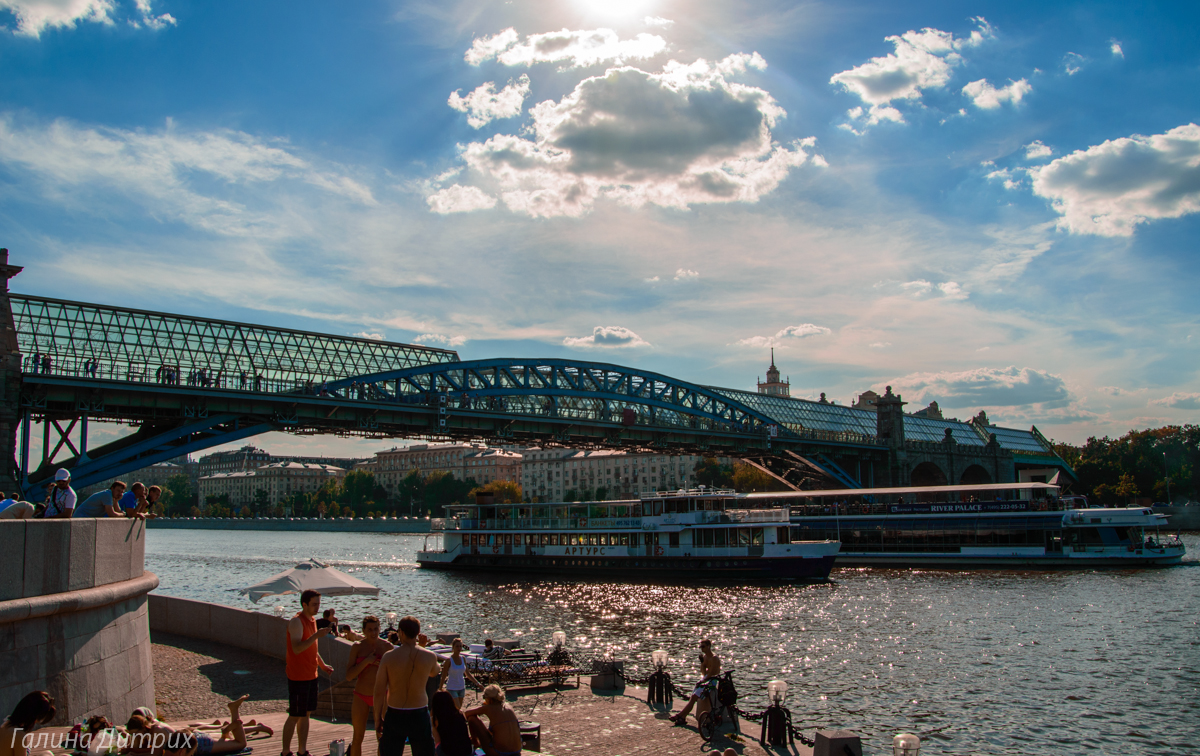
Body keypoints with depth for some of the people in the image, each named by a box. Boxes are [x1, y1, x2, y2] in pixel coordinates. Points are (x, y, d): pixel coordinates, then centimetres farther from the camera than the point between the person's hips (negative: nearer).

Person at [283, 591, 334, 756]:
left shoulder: (312, 620, 11)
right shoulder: (296, 622, -16)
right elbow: (297, 648, -29)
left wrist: (323, 665, 15)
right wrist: (316, 635, -36)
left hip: (311, 675, 8)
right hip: (298, 677, -8)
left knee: (305, 714, 13)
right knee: (295, 716, -2)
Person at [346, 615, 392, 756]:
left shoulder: (387, 646, -2)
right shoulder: (357, 647, -3)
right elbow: (349, 675, -9)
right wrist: (366, 661, -19)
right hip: (361, 697, 0)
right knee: (358, 737, 7)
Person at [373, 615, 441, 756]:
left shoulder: (389, 656, -9)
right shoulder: (430, 656, -7)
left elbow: (379, 692, -8)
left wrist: (378, 718, 3)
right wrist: (423, 647, 22)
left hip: (394, 715, 0)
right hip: (420, 715, 0)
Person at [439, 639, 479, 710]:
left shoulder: (463, 659, 3)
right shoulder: (449, 660, -12)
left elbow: (467, 674, 12)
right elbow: (444, 676, -8)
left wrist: (477, 683, 8)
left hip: (461, 688, 5)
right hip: (452, 688, -5)